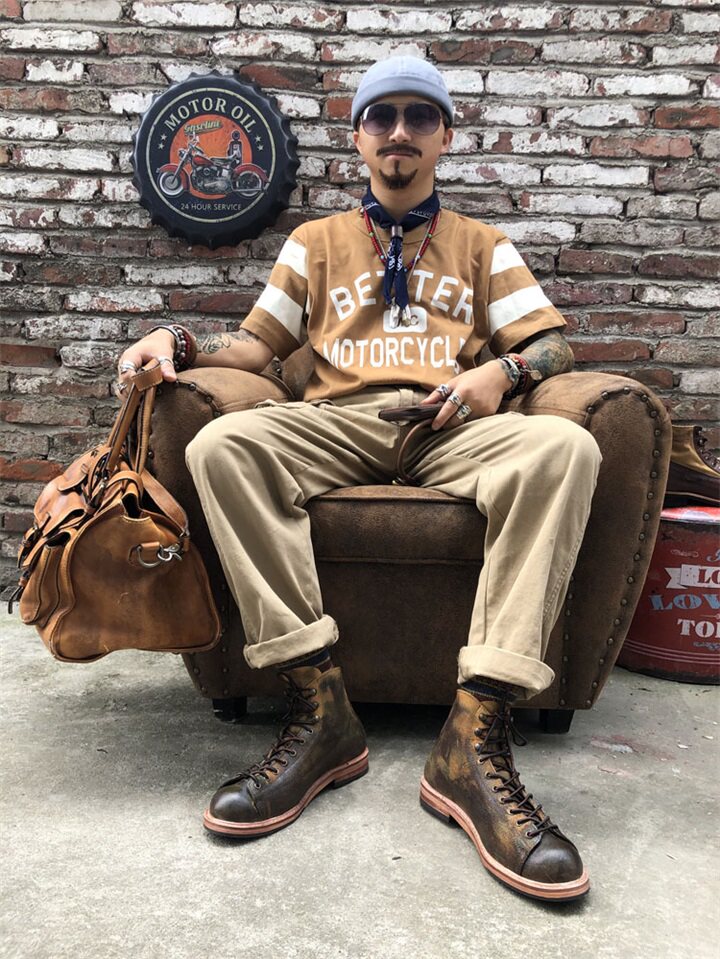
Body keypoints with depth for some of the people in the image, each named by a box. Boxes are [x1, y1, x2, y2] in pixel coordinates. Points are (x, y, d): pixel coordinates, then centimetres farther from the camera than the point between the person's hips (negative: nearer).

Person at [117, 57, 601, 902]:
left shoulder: (481, 245, 25)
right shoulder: (317, 243, 27)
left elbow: (553, 340, 17)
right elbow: (259, 342, 20)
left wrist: (502, 369, -6)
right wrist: (180, 343, 1)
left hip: (454, 424, 0)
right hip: (339, 421, 1)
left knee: (566, 445, -33)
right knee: (221, 443, -31)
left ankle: (474, 737, -39)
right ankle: (320, 711, -32)